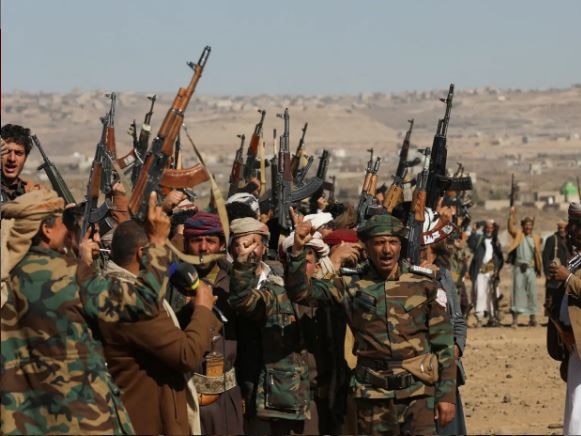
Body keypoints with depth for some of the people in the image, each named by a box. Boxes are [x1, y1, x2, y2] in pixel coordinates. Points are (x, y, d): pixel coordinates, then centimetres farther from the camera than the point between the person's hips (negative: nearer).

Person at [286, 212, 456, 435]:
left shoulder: (423, 286, 4)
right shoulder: (352, 287, 4)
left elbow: (443, 343, 5)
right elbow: (301, 291, -4)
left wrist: (447, 395, 1)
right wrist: (297, 249, -19)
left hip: (418, 392, -1)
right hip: (373, 394, 1)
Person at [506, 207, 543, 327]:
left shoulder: (536, 238, 8)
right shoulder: (518, 234, 4)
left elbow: (538, 254, 8)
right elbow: (511, 227, -14)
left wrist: (539, 269, 5)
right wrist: (512, 215, -26)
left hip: (531, 268, 2)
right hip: (519, 267, -2)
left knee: (532, 292, 5)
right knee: (518, 291, -3)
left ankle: (533, 317, 13)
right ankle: (515, 319, -4)